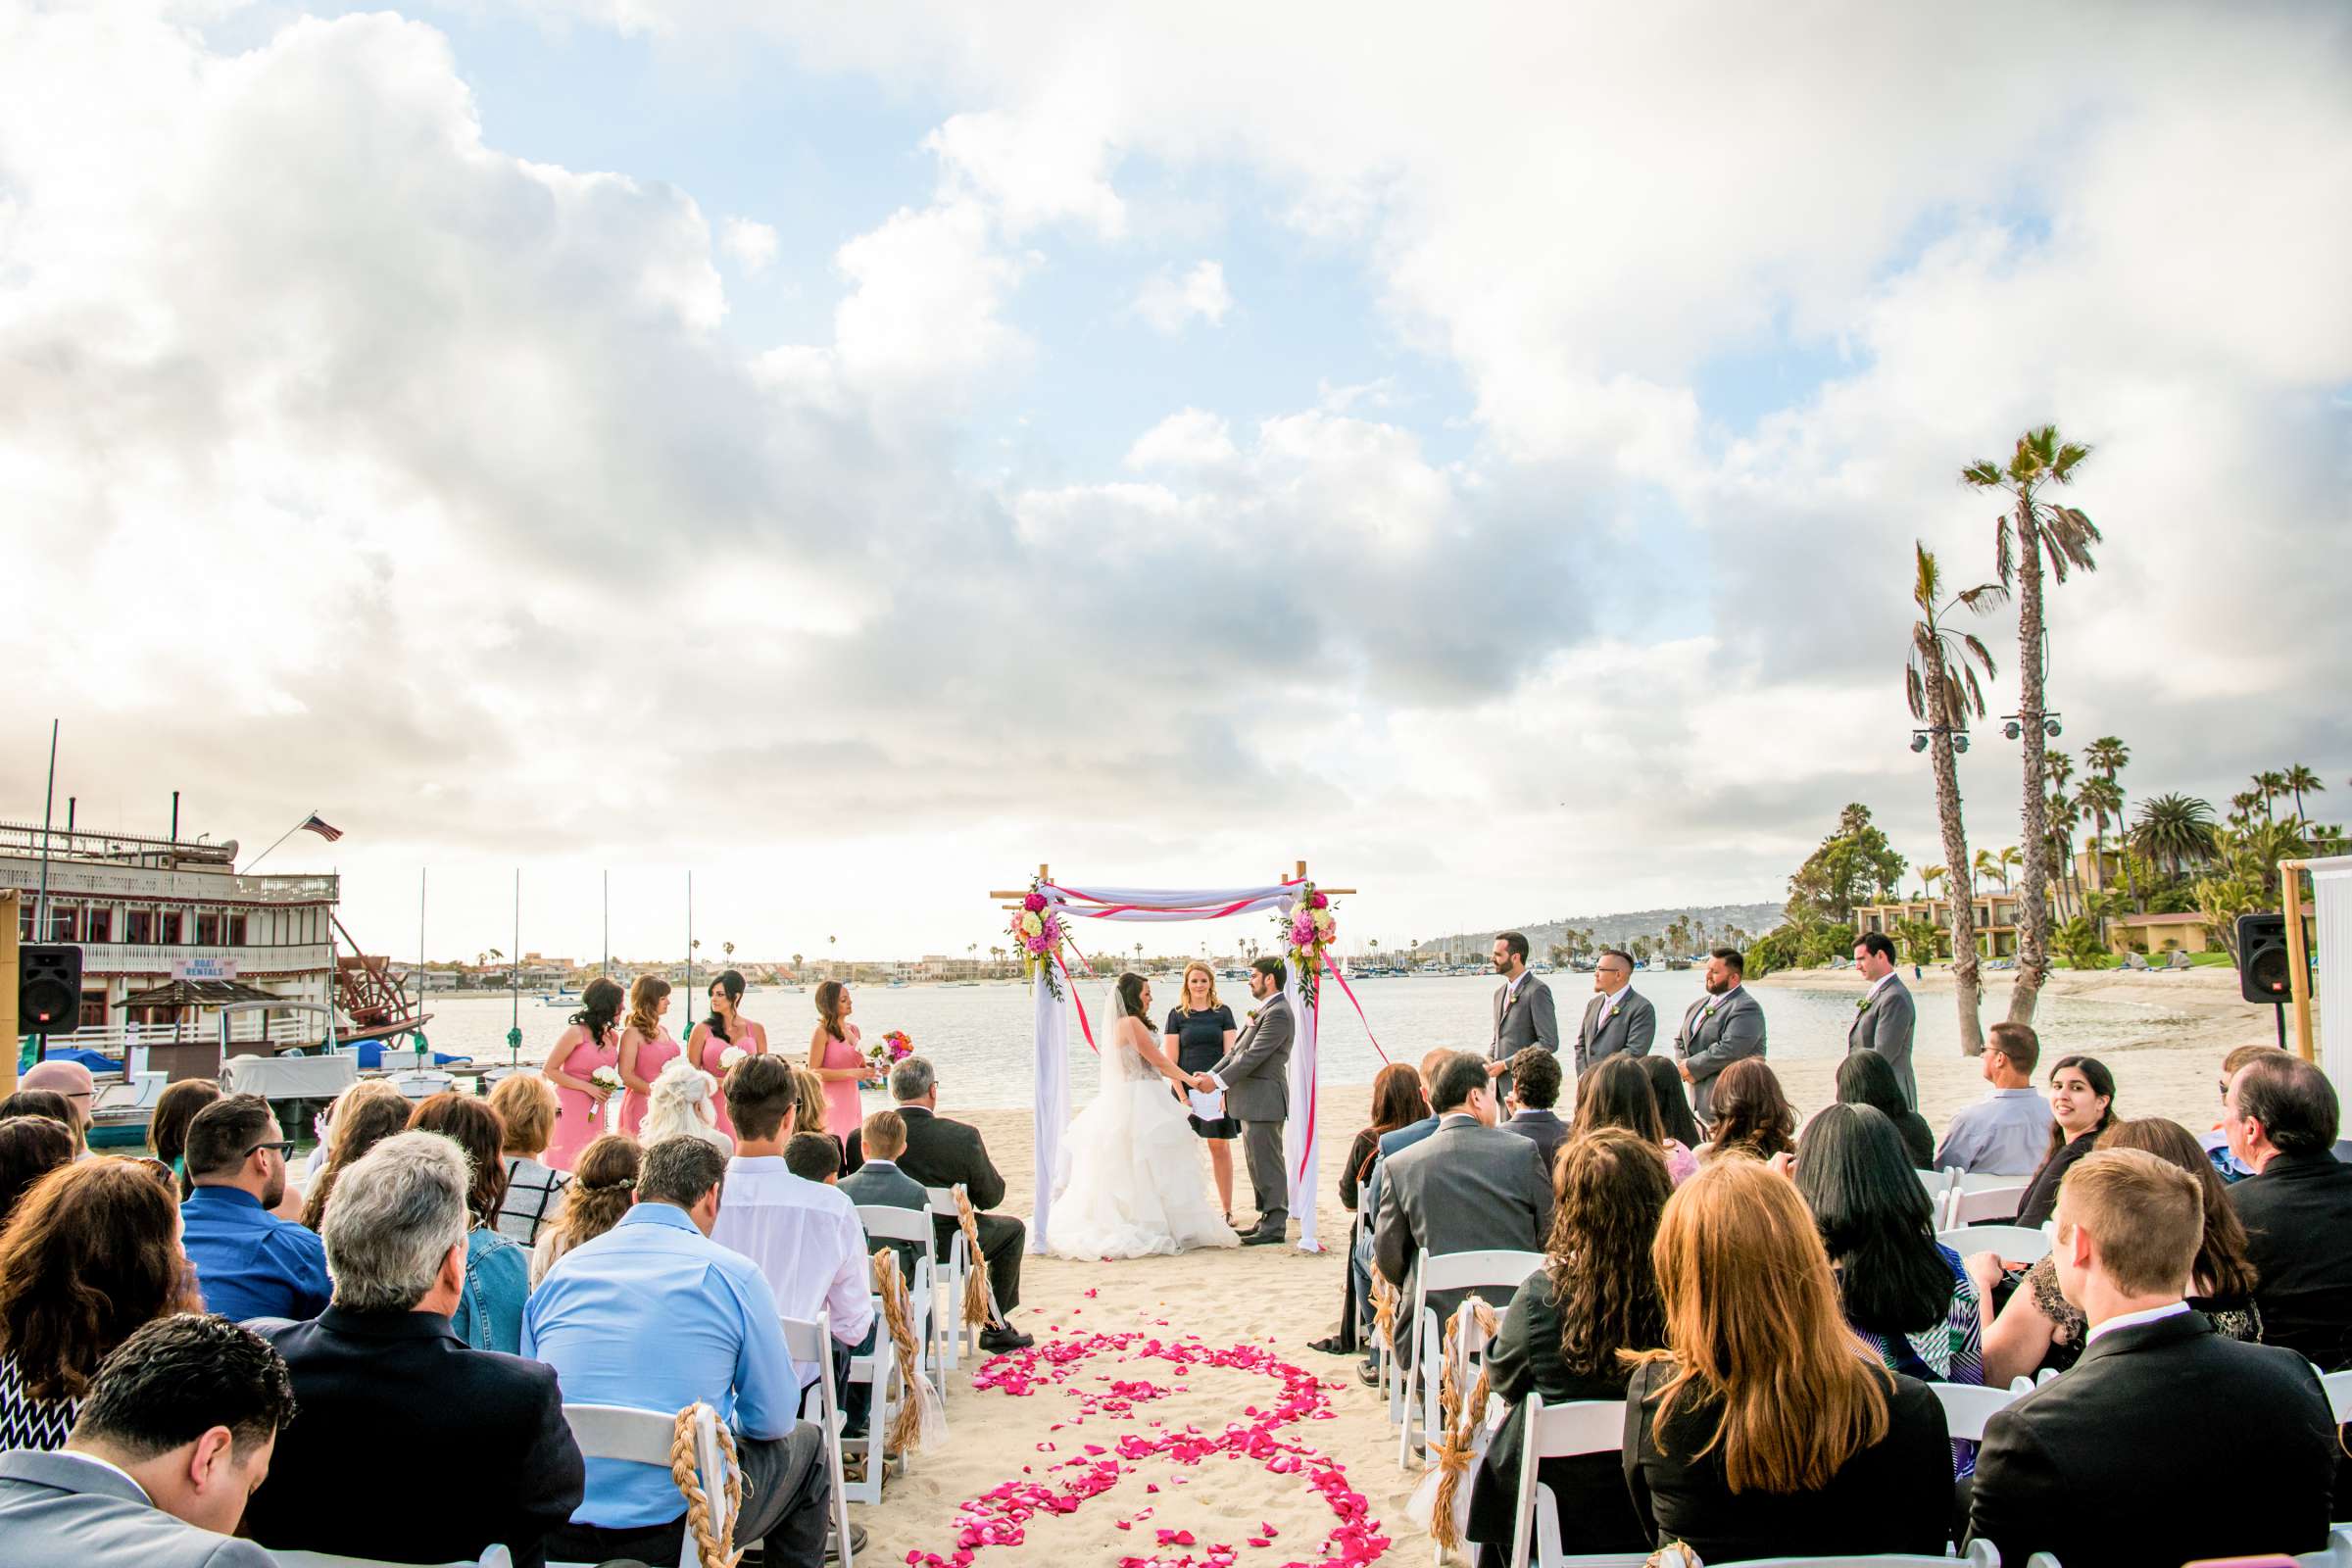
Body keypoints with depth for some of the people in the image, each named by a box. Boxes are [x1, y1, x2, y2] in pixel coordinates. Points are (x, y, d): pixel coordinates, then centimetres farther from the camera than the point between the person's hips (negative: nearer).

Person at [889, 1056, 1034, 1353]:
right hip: (946, 1248, -4)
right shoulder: (963, 1136, -22)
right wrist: (987, 1159, 8)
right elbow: (990, 1198, -11)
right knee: (1014, 1229, 23)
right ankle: (994, 1326, 26)